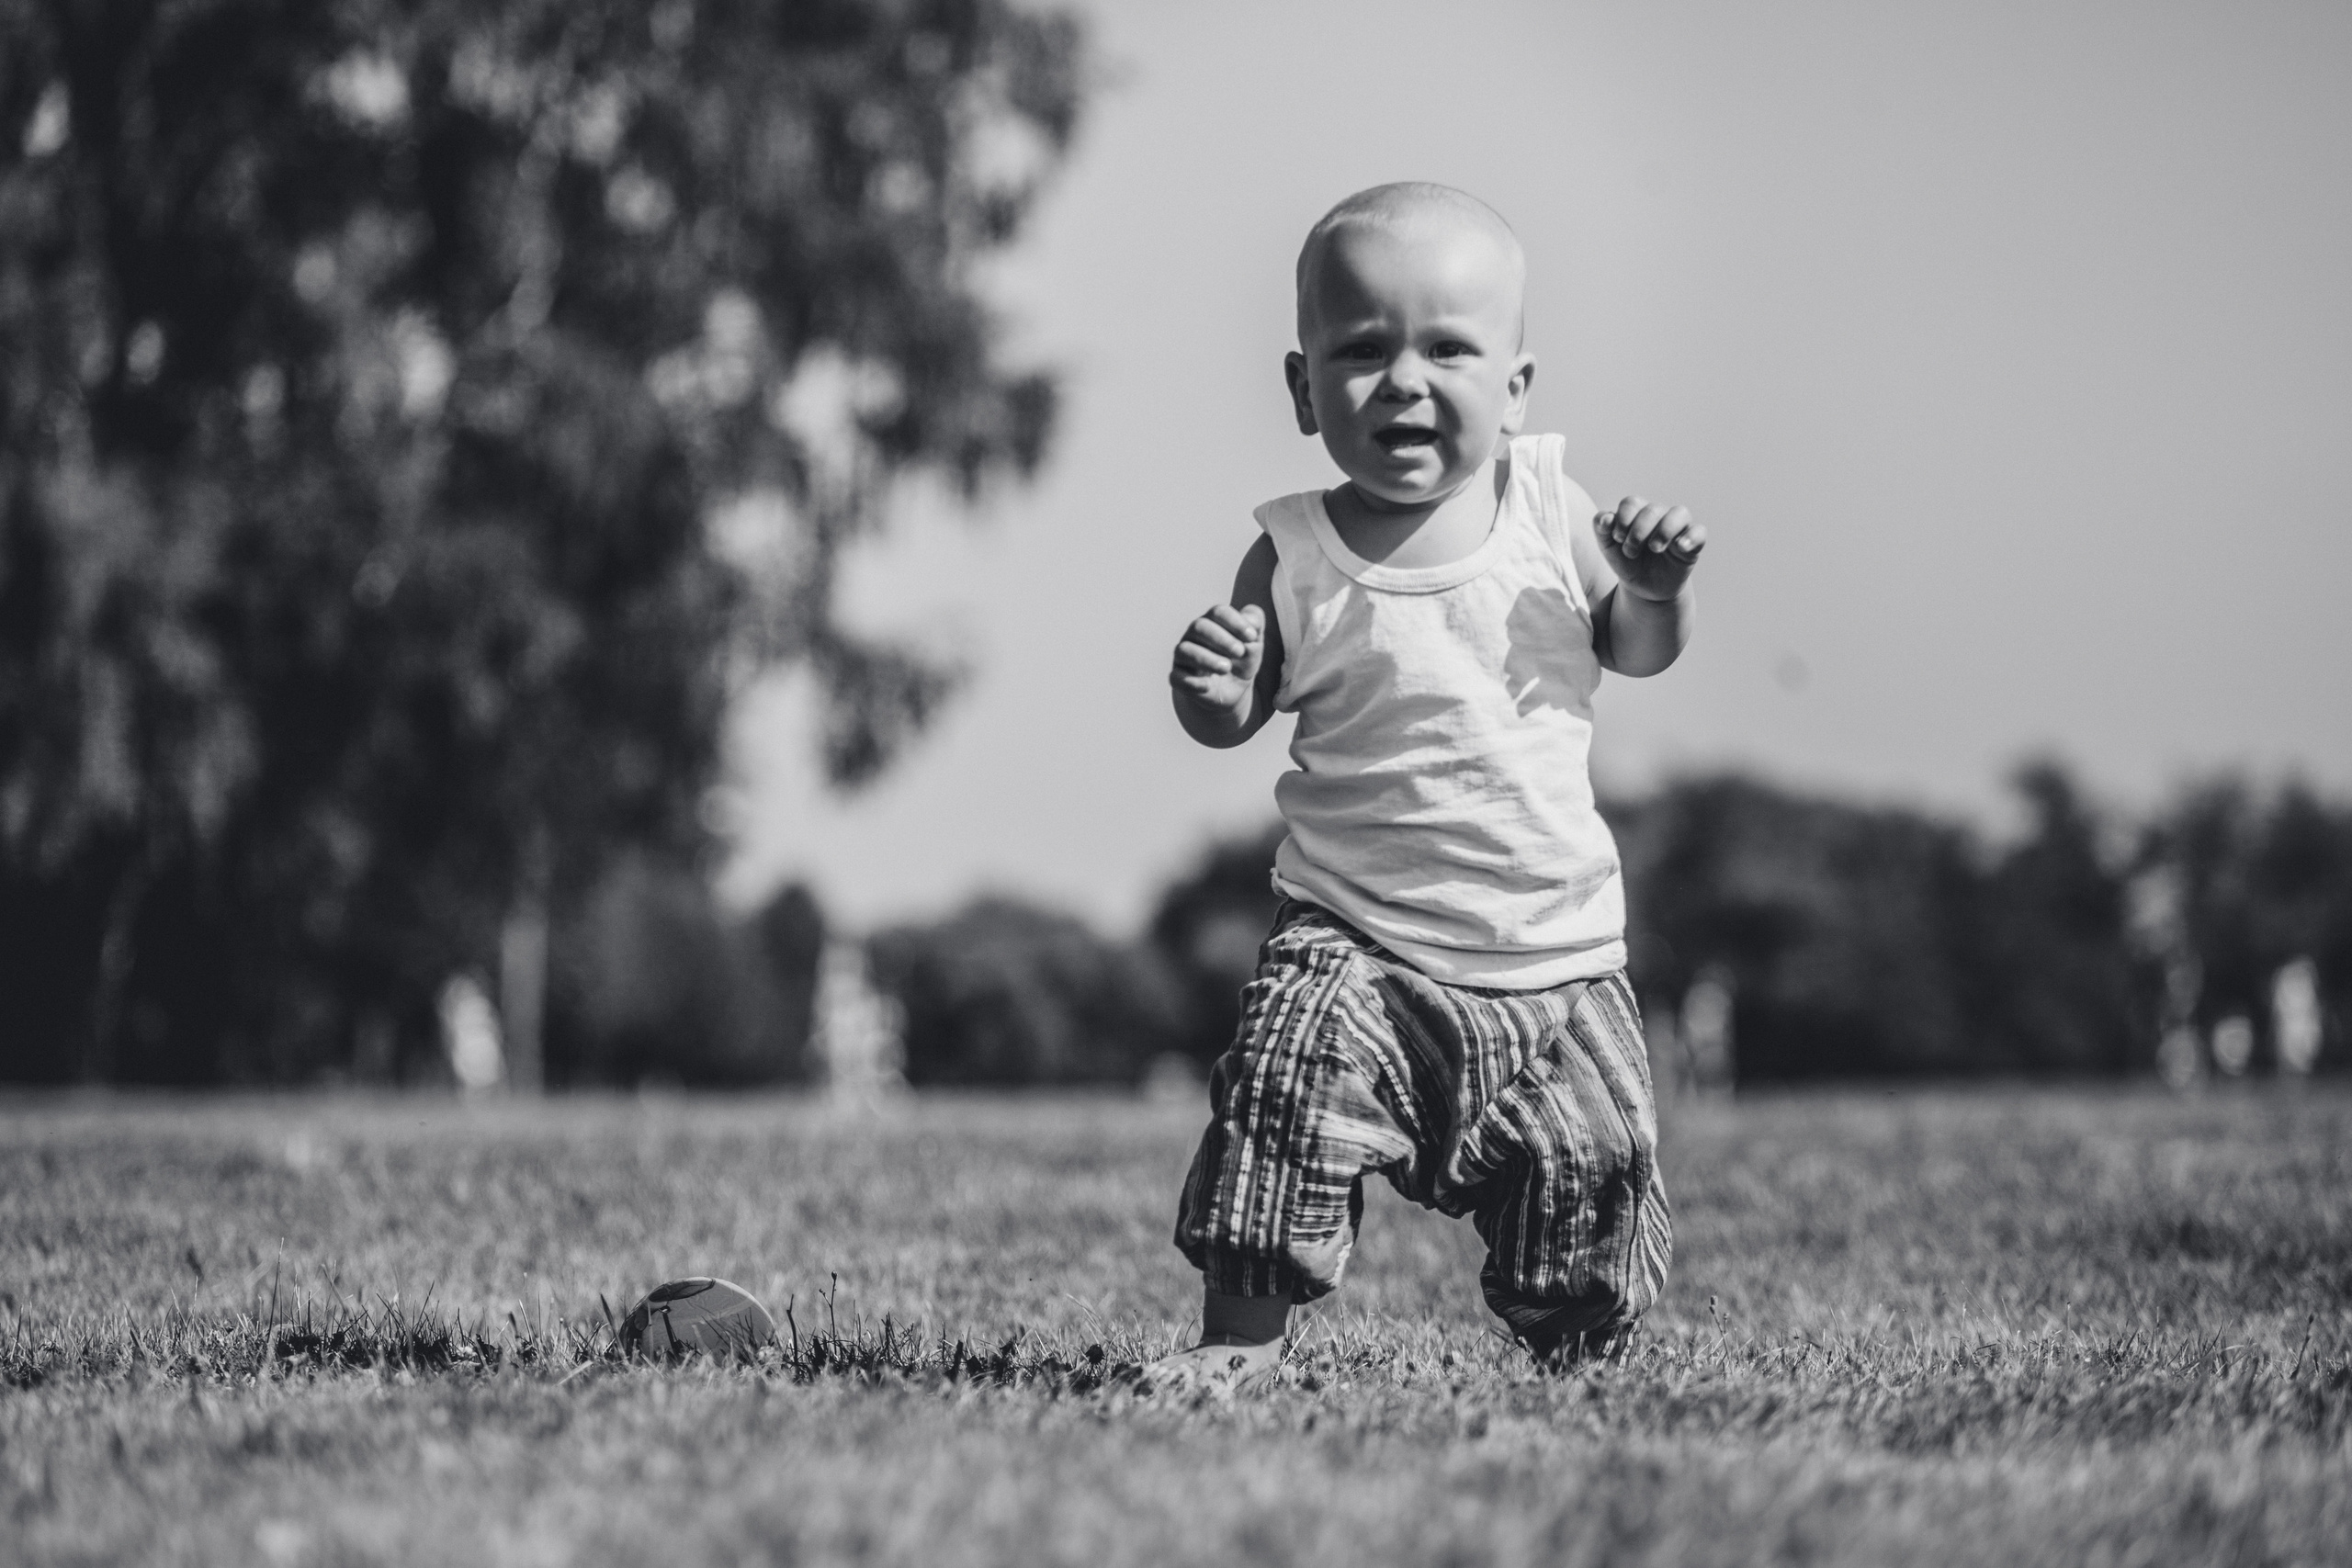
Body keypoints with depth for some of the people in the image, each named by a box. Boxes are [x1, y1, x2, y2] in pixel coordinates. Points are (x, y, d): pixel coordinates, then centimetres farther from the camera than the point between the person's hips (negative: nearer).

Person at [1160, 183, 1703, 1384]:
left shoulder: (1548, 509, -1)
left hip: (1557, 951, 2)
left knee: (1589, 1168, 3)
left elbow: (1634, 652, 13)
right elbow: (1237, 722, 3)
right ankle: (1240, 1334, -13)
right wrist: (1210, 690, -19)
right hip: (1357, 944, -2)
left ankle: (1570, 1343, 32)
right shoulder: (1295, 558, -5)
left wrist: (1657, 593, -9)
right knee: (1289, 1079, -25)